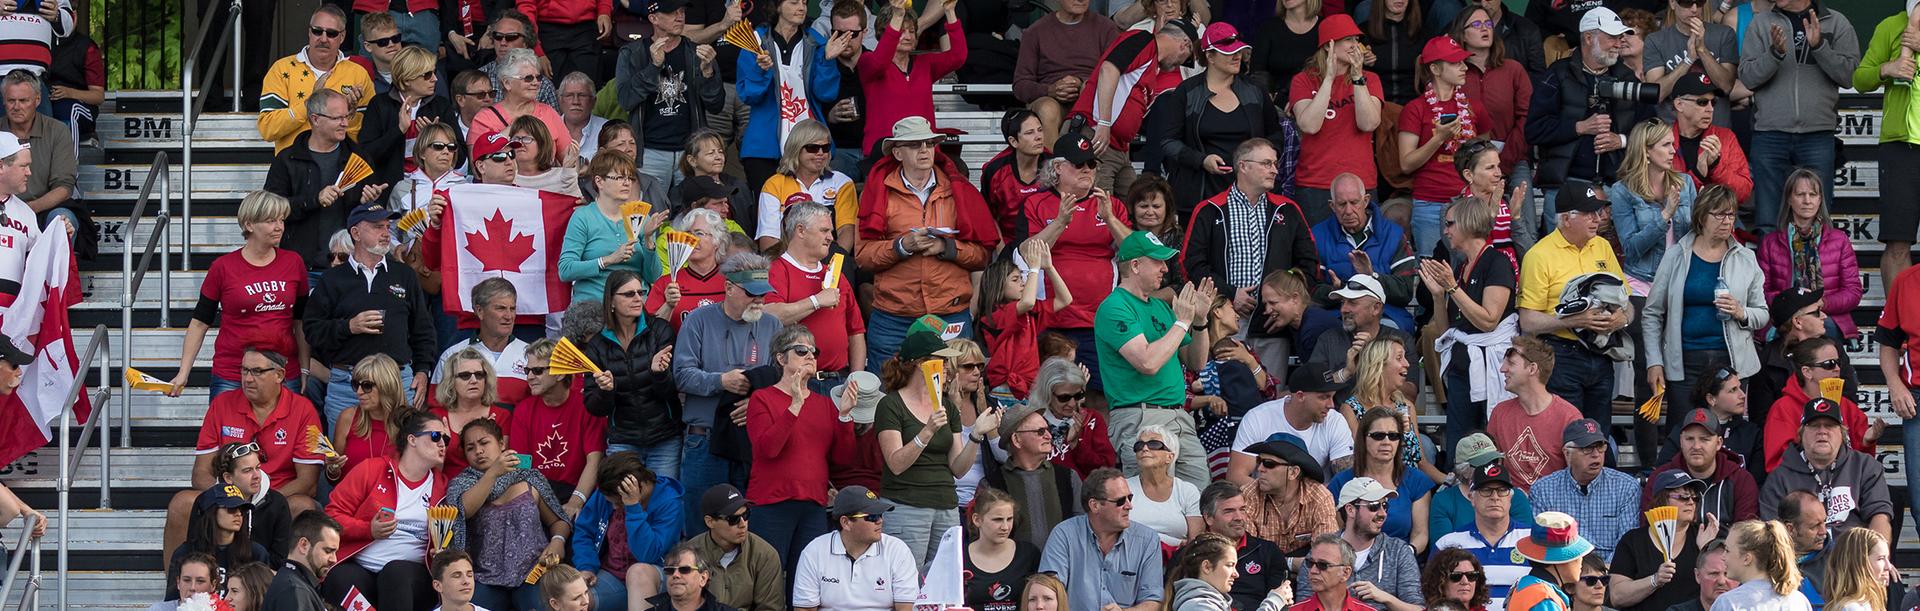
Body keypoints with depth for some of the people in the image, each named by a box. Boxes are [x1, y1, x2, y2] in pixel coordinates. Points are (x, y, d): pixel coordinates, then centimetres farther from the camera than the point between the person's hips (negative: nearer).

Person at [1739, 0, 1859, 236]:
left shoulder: (1836, 23, 7)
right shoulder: (1761, 23, 9)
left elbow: (1849, 75, -2)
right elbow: (1747, 77, 1)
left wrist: (1819, 46, -14)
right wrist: (1775, 53, -15)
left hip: (1817, 134, -1)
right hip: (1770, 134, 1)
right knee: (1767, 225, 0)